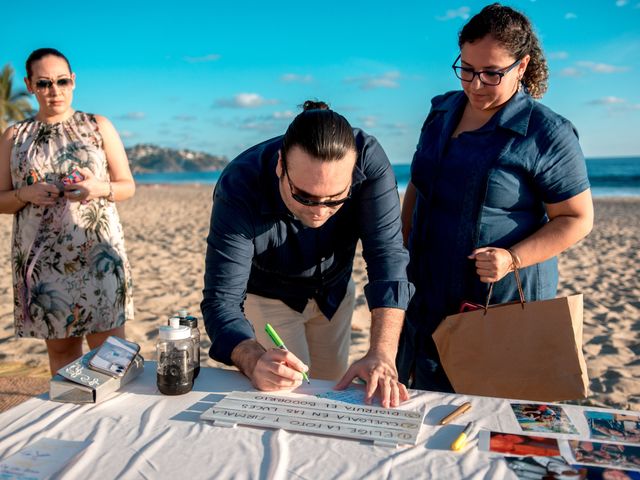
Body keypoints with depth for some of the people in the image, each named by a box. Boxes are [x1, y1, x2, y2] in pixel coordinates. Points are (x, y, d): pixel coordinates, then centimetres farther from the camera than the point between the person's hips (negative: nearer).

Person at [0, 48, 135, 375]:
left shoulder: (99, 127, 8)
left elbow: (128, 186, 9)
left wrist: (100, 188, -12)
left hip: (97, 252, -1)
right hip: (41, 258, 2)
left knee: (108, 343, -3)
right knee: (59, 347, 7)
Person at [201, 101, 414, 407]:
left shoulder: (368, 159, -32)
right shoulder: (238, 189, -36)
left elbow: (387, 256, -34)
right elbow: (222, 300, -37)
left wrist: (382, 355, -46)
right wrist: (254, 361, -57)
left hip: (334, 290, 3)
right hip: (267, 296, -2)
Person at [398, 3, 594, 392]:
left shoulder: (548, 134, -12)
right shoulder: (442, 111, 7)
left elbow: (578, 218, -8)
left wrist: (512, 258, -22)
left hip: (505, 303, -5)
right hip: (429, 297, 6)